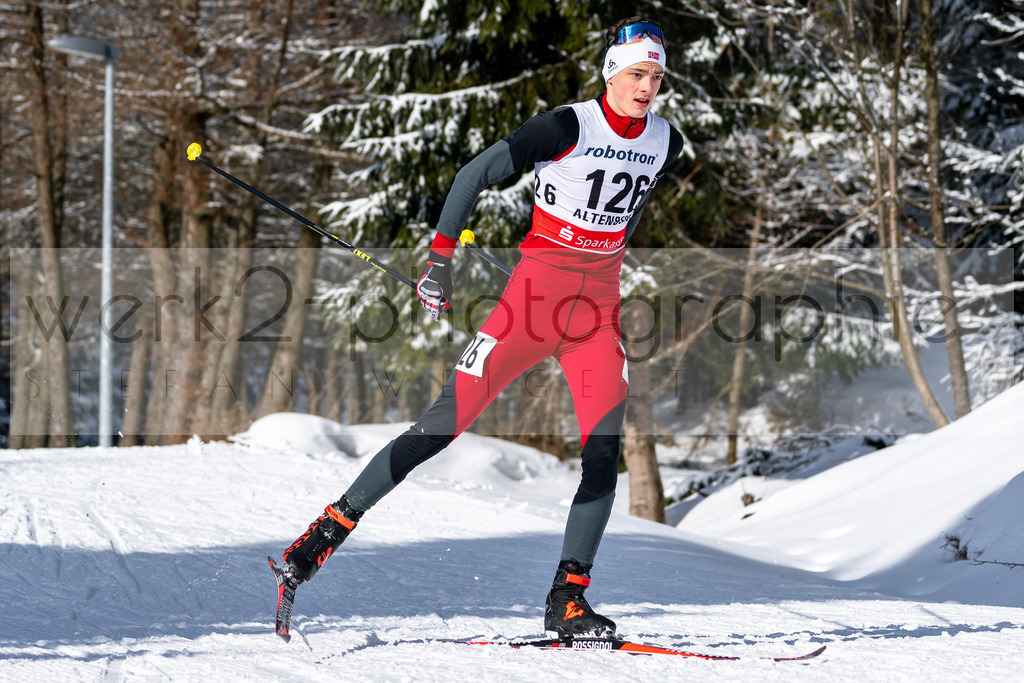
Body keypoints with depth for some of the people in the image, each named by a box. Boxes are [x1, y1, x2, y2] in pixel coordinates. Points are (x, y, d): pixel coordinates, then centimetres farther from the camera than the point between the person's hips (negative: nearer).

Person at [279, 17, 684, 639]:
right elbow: (477, 174, -8)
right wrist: (442, 256, -12)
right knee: (449, 419, -11)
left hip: (599, 308, 5)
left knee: (605, 451, -9)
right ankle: (334, 526, -2)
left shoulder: (666, 143, 5)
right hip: (535, 294, -5)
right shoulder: (569, 126, -13)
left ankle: (568, 600, -5)